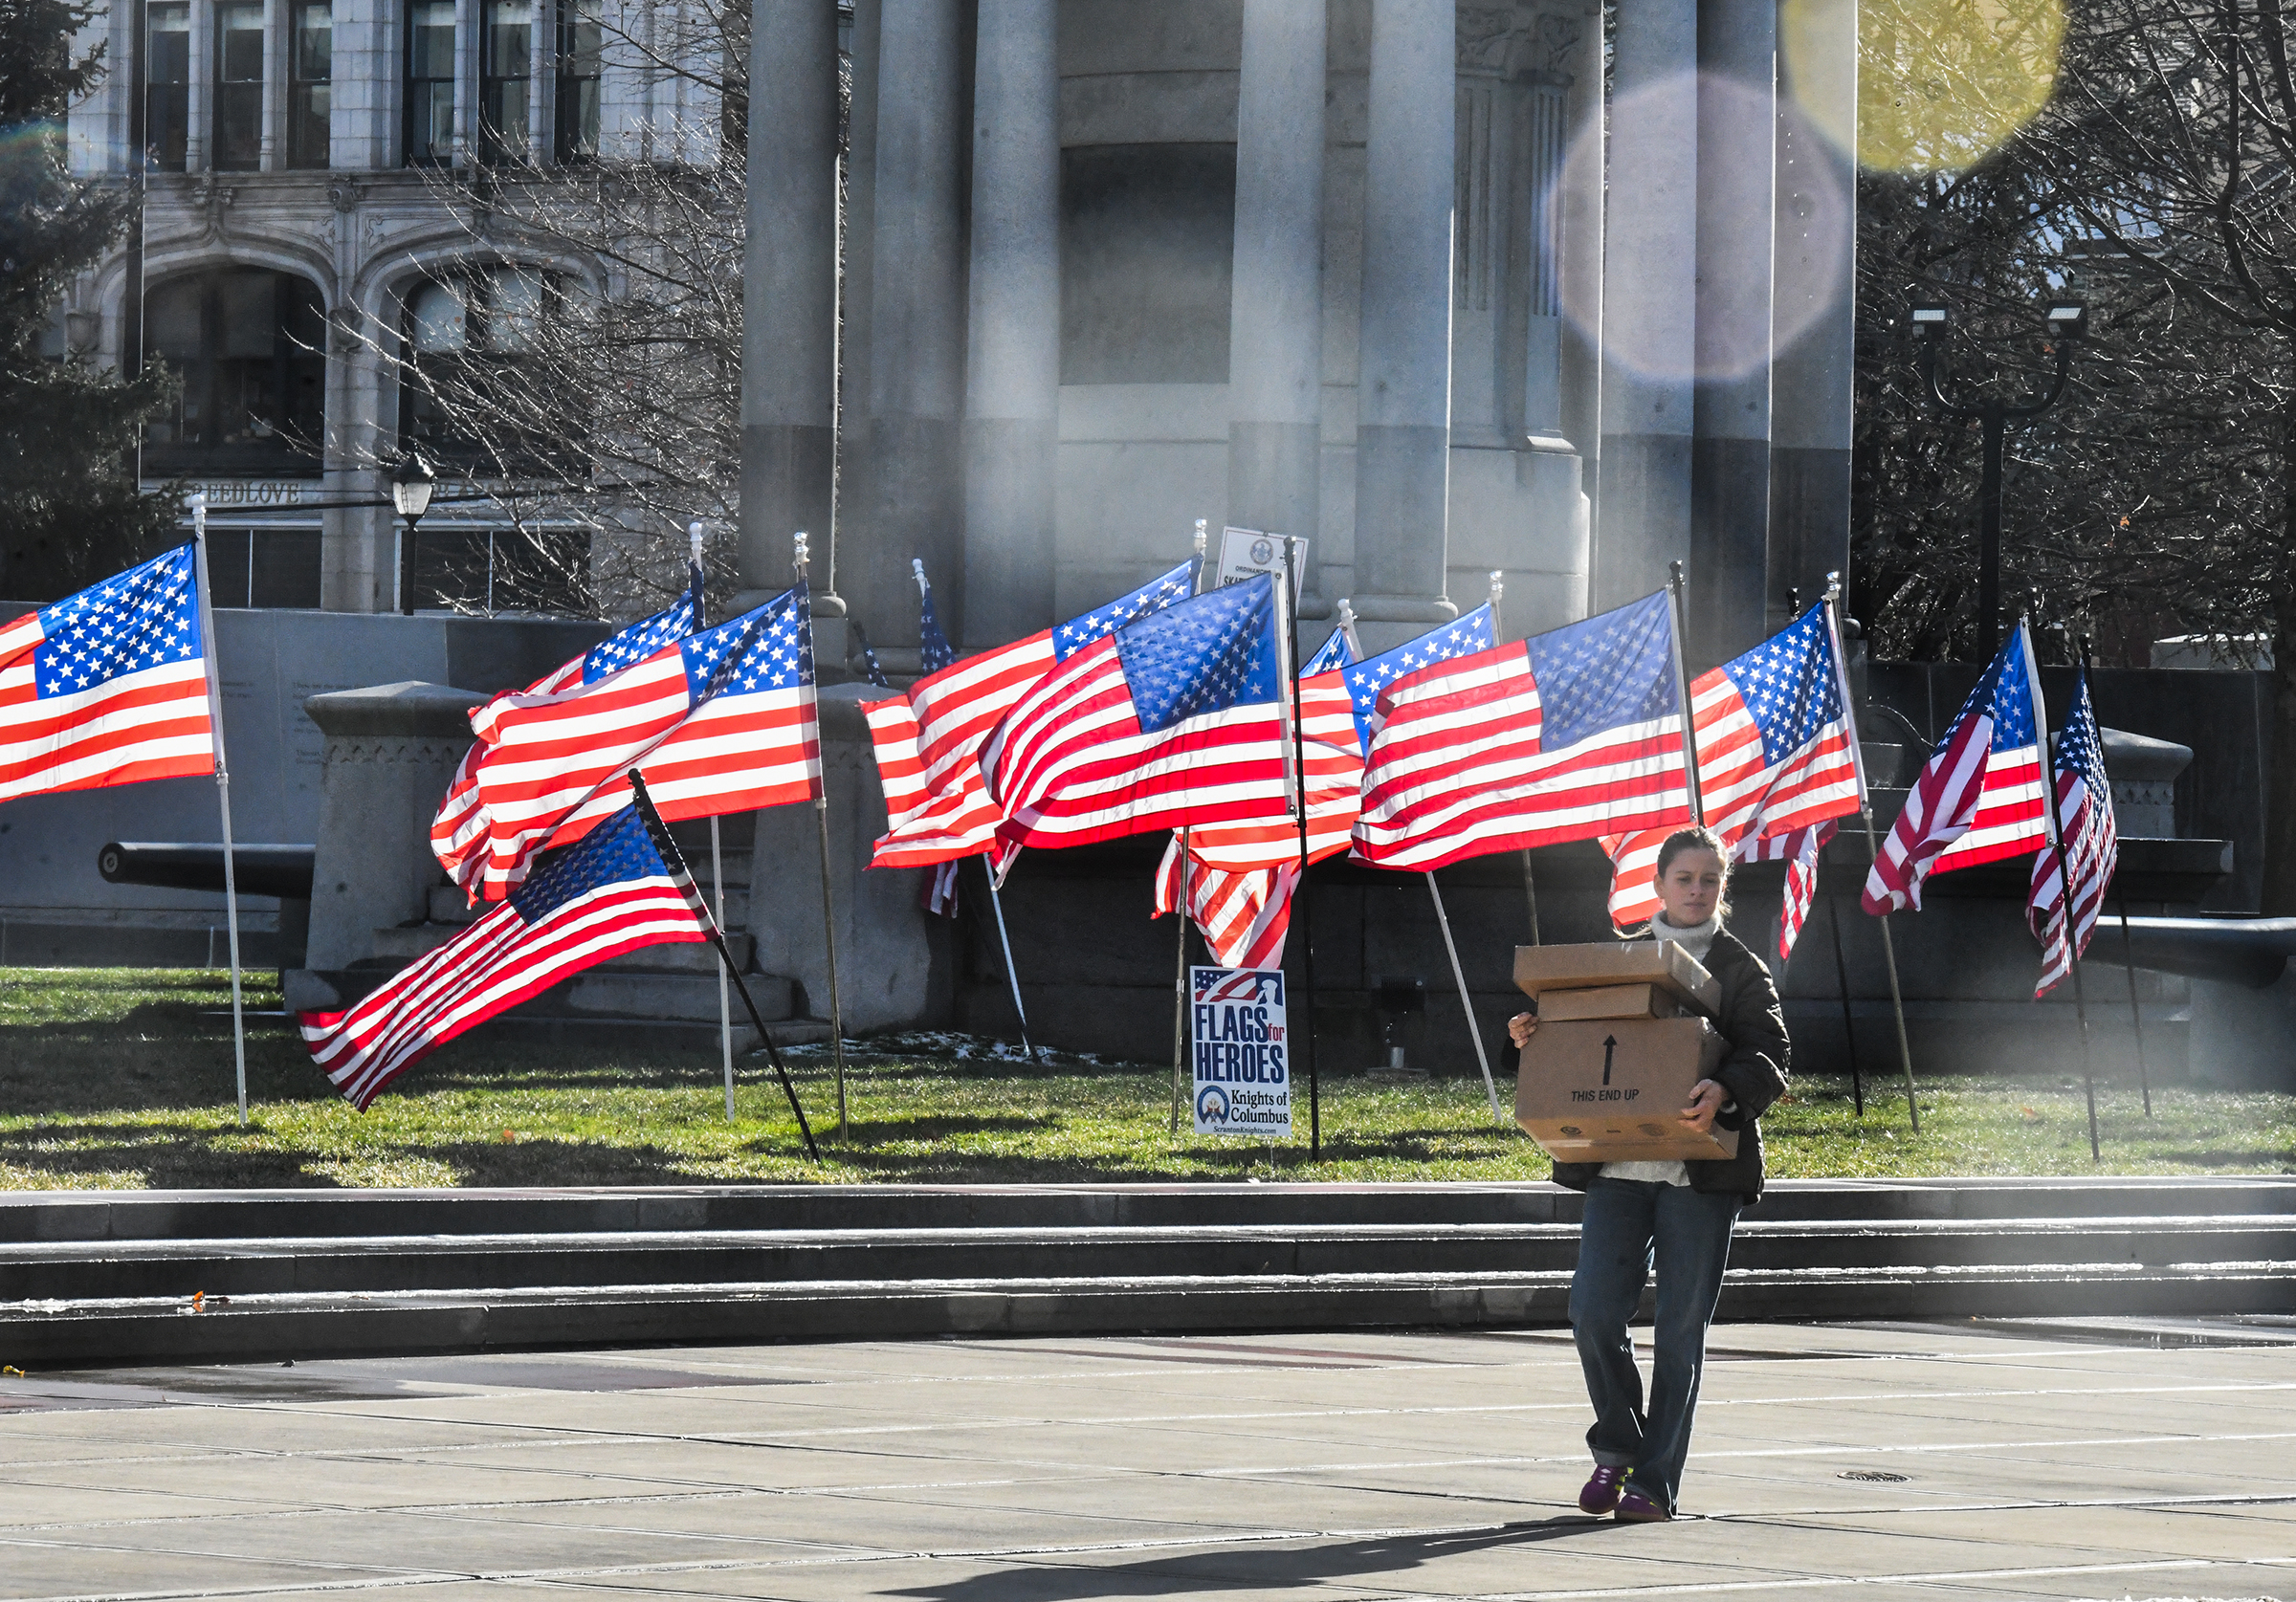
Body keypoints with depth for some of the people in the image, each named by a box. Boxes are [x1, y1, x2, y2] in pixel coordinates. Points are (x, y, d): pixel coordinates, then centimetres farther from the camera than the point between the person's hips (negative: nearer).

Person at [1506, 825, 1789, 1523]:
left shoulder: (1742, 971, 6)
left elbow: (1768, 1060, -6)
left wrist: (1724, 1091, -27)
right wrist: (1534, 1040, -2)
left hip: (1700, 1175, -2)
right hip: (1619, 1169, 2)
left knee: (1681, 1330, -2)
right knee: (1594, 1311, -9)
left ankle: (1654, 1481, 5)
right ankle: (1617, 1447, 13)